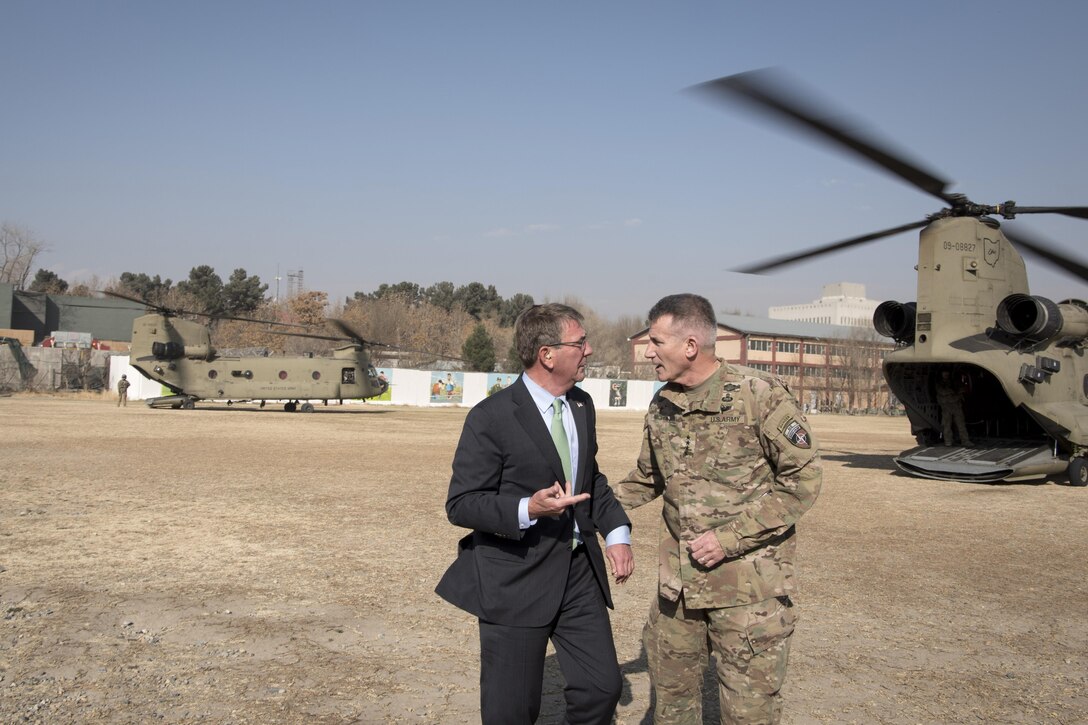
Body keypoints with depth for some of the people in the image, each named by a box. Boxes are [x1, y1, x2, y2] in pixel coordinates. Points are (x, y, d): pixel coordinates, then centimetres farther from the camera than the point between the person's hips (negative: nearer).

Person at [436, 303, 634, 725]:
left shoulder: (582, 406, 8)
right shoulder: (491, 418, -15)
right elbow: (460, 504, -14)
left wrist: (616, 531, 5)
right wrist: (527, 510, -29)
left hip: (579, 569, 6)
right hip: (515, 577, -6)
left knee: (602, 687, 7)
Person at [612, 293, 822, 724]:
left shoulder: (760, 396, -14)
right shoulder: (661, 406, 5)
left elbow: (803, 478, -12)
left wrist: (731, 537, -17)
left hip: (749, 581, -6)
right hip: (677, 579, 6)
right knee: (670, 688, 17)